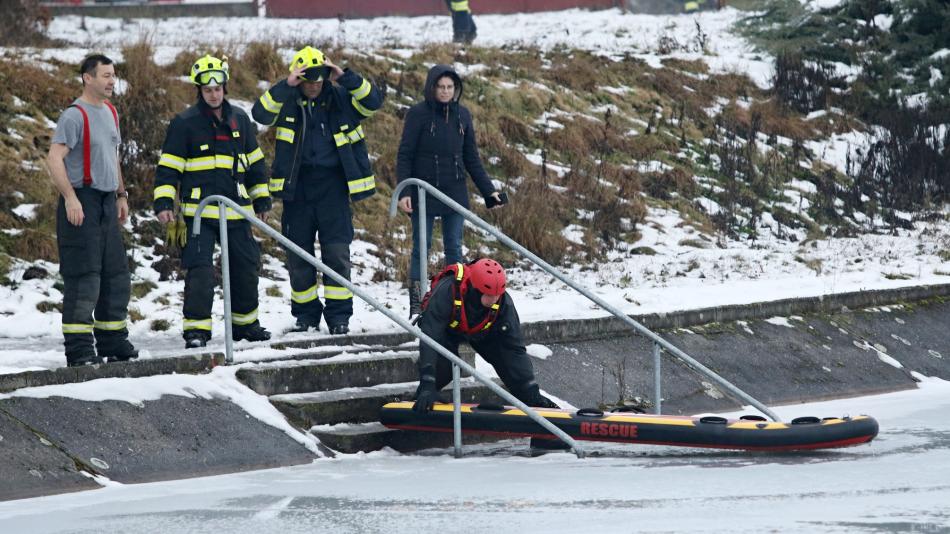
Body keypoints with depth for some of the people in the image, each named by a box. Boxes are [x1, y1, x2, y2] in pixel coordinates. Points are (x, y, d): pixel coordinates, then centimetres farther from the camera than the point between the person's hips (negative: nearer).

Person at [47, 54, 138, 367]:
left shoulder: (110, 112, 15)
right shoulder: (74, 115, -12)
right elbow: (55, 159, -19)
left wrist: (121, 194, 23)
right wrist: (70, 198, -25)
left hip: (107, 203, 9)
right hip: (82, 202, -9)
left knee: (116, 274, 12)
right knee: (83, 276, -9)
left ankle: (113, 342, 22)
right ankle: (78, 348, -7)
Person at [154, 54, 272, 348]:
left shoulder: (239, 120, 12)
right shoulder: (184, 123, -2)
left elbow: (255, 162, 21)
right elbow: (168, 167, -3)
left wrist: (261, 199, 20)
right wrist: (164, 201, -12)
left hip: (236, 211, 5)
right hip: (199, 211, -5)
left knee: (245, 267, 11)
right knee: (200, 270, -12)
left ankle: (245, 322, 27)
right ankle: (196, 329, -8)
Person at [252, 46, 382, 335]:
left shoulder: (340, 99, 2)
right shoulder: (286, 102, 1)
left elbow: (373, 101, -10)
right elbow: (261, 114, -16)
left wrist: (345, 77, -20)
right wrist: (286, 85, -25)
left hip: (332, 184, -1)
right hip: (297, 185, 1)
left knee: (337, 251, -5)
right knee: (298, 254, 6)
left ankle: (339, 315, 2)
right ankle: (305, 314, 18)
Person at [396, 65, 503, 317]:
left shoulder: (462, 114, 6)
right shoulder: (418, 114, -6)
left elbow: (471, 157, 13)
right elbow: (404, 155, -6)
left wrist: (488, 190, 11)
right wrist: (403, 192, -16)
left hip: (455, 192, 4)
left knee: (454, 249, 5)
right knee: (421, 248, -1)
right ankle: (416, 305, 3)